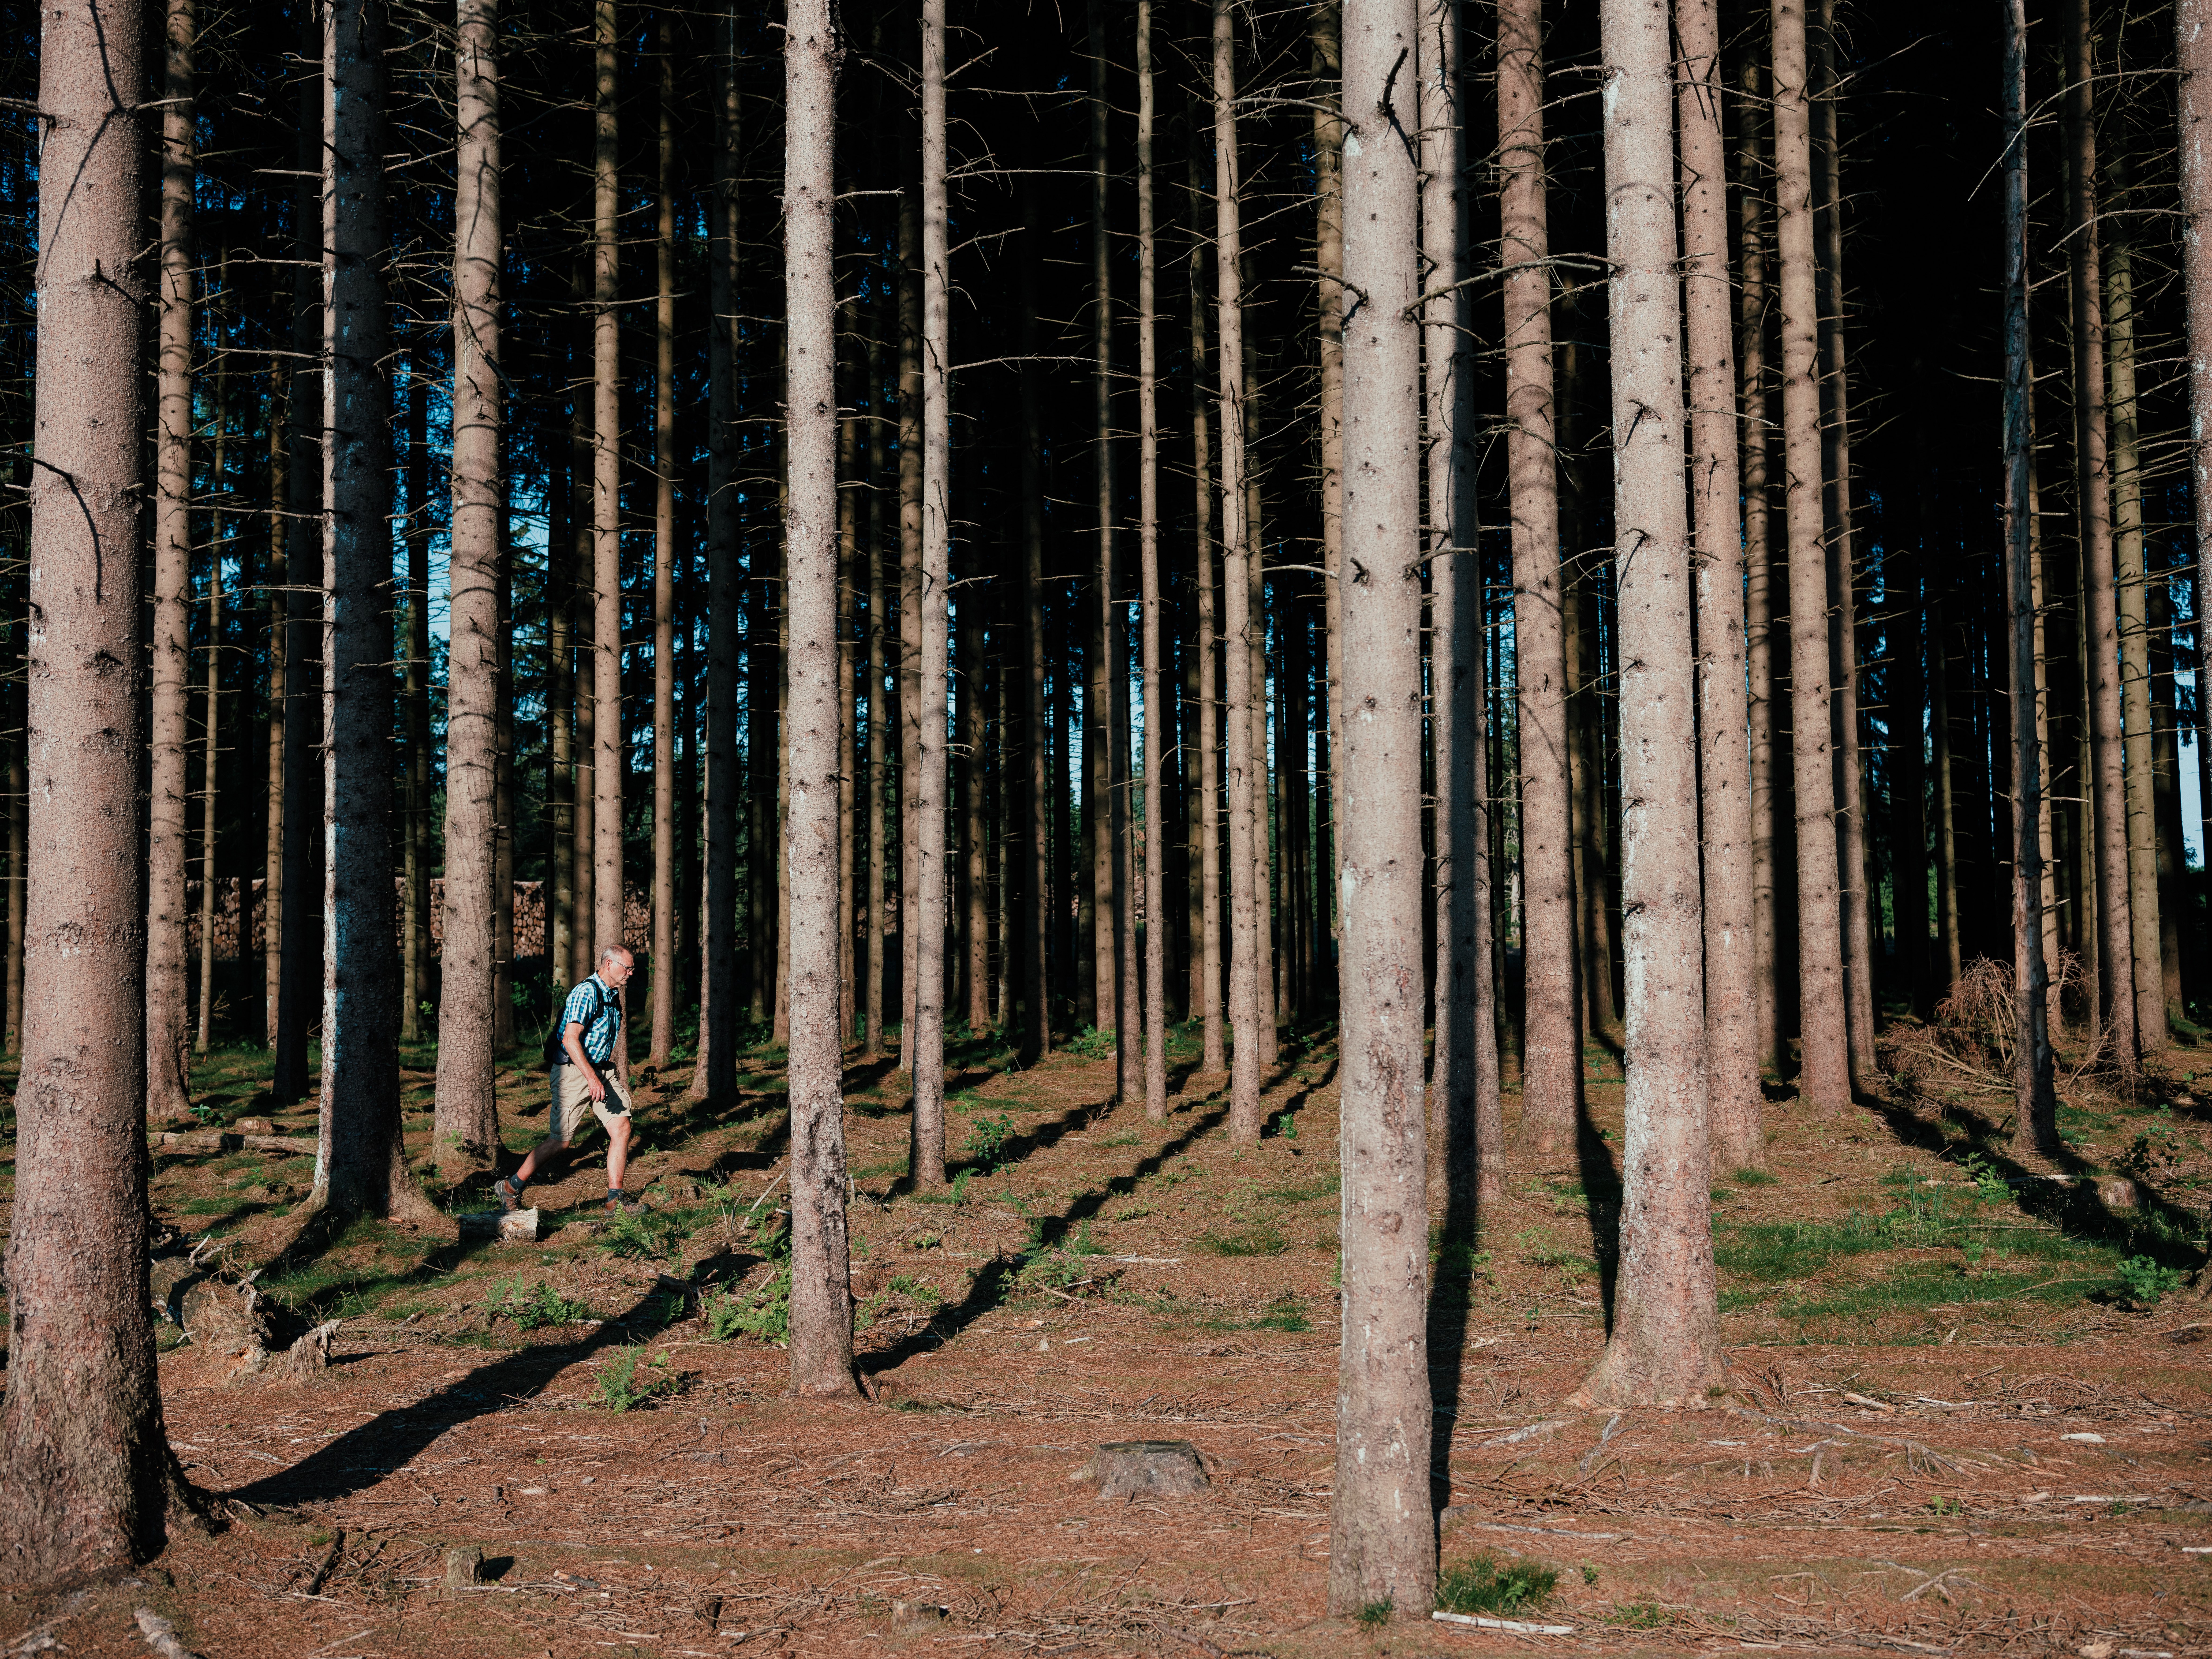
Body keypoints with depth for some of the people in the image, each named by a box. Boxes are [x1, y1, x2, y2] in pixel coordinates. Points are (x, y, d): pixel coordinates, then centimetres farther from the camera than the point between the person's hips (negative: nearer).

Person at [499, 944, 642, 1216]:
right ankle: (511, 1187, 12)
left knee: (621, 1128, -5)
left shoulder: (614, 995, 12)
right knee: (560, 1141, -5)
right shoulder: (587, 993, -18)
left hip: (601, 1069, 8)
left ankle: (615, 1201, 0)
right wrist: (592, 1079, -32)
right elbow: (571, 1039, -26)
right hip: (574, 1071, -8)